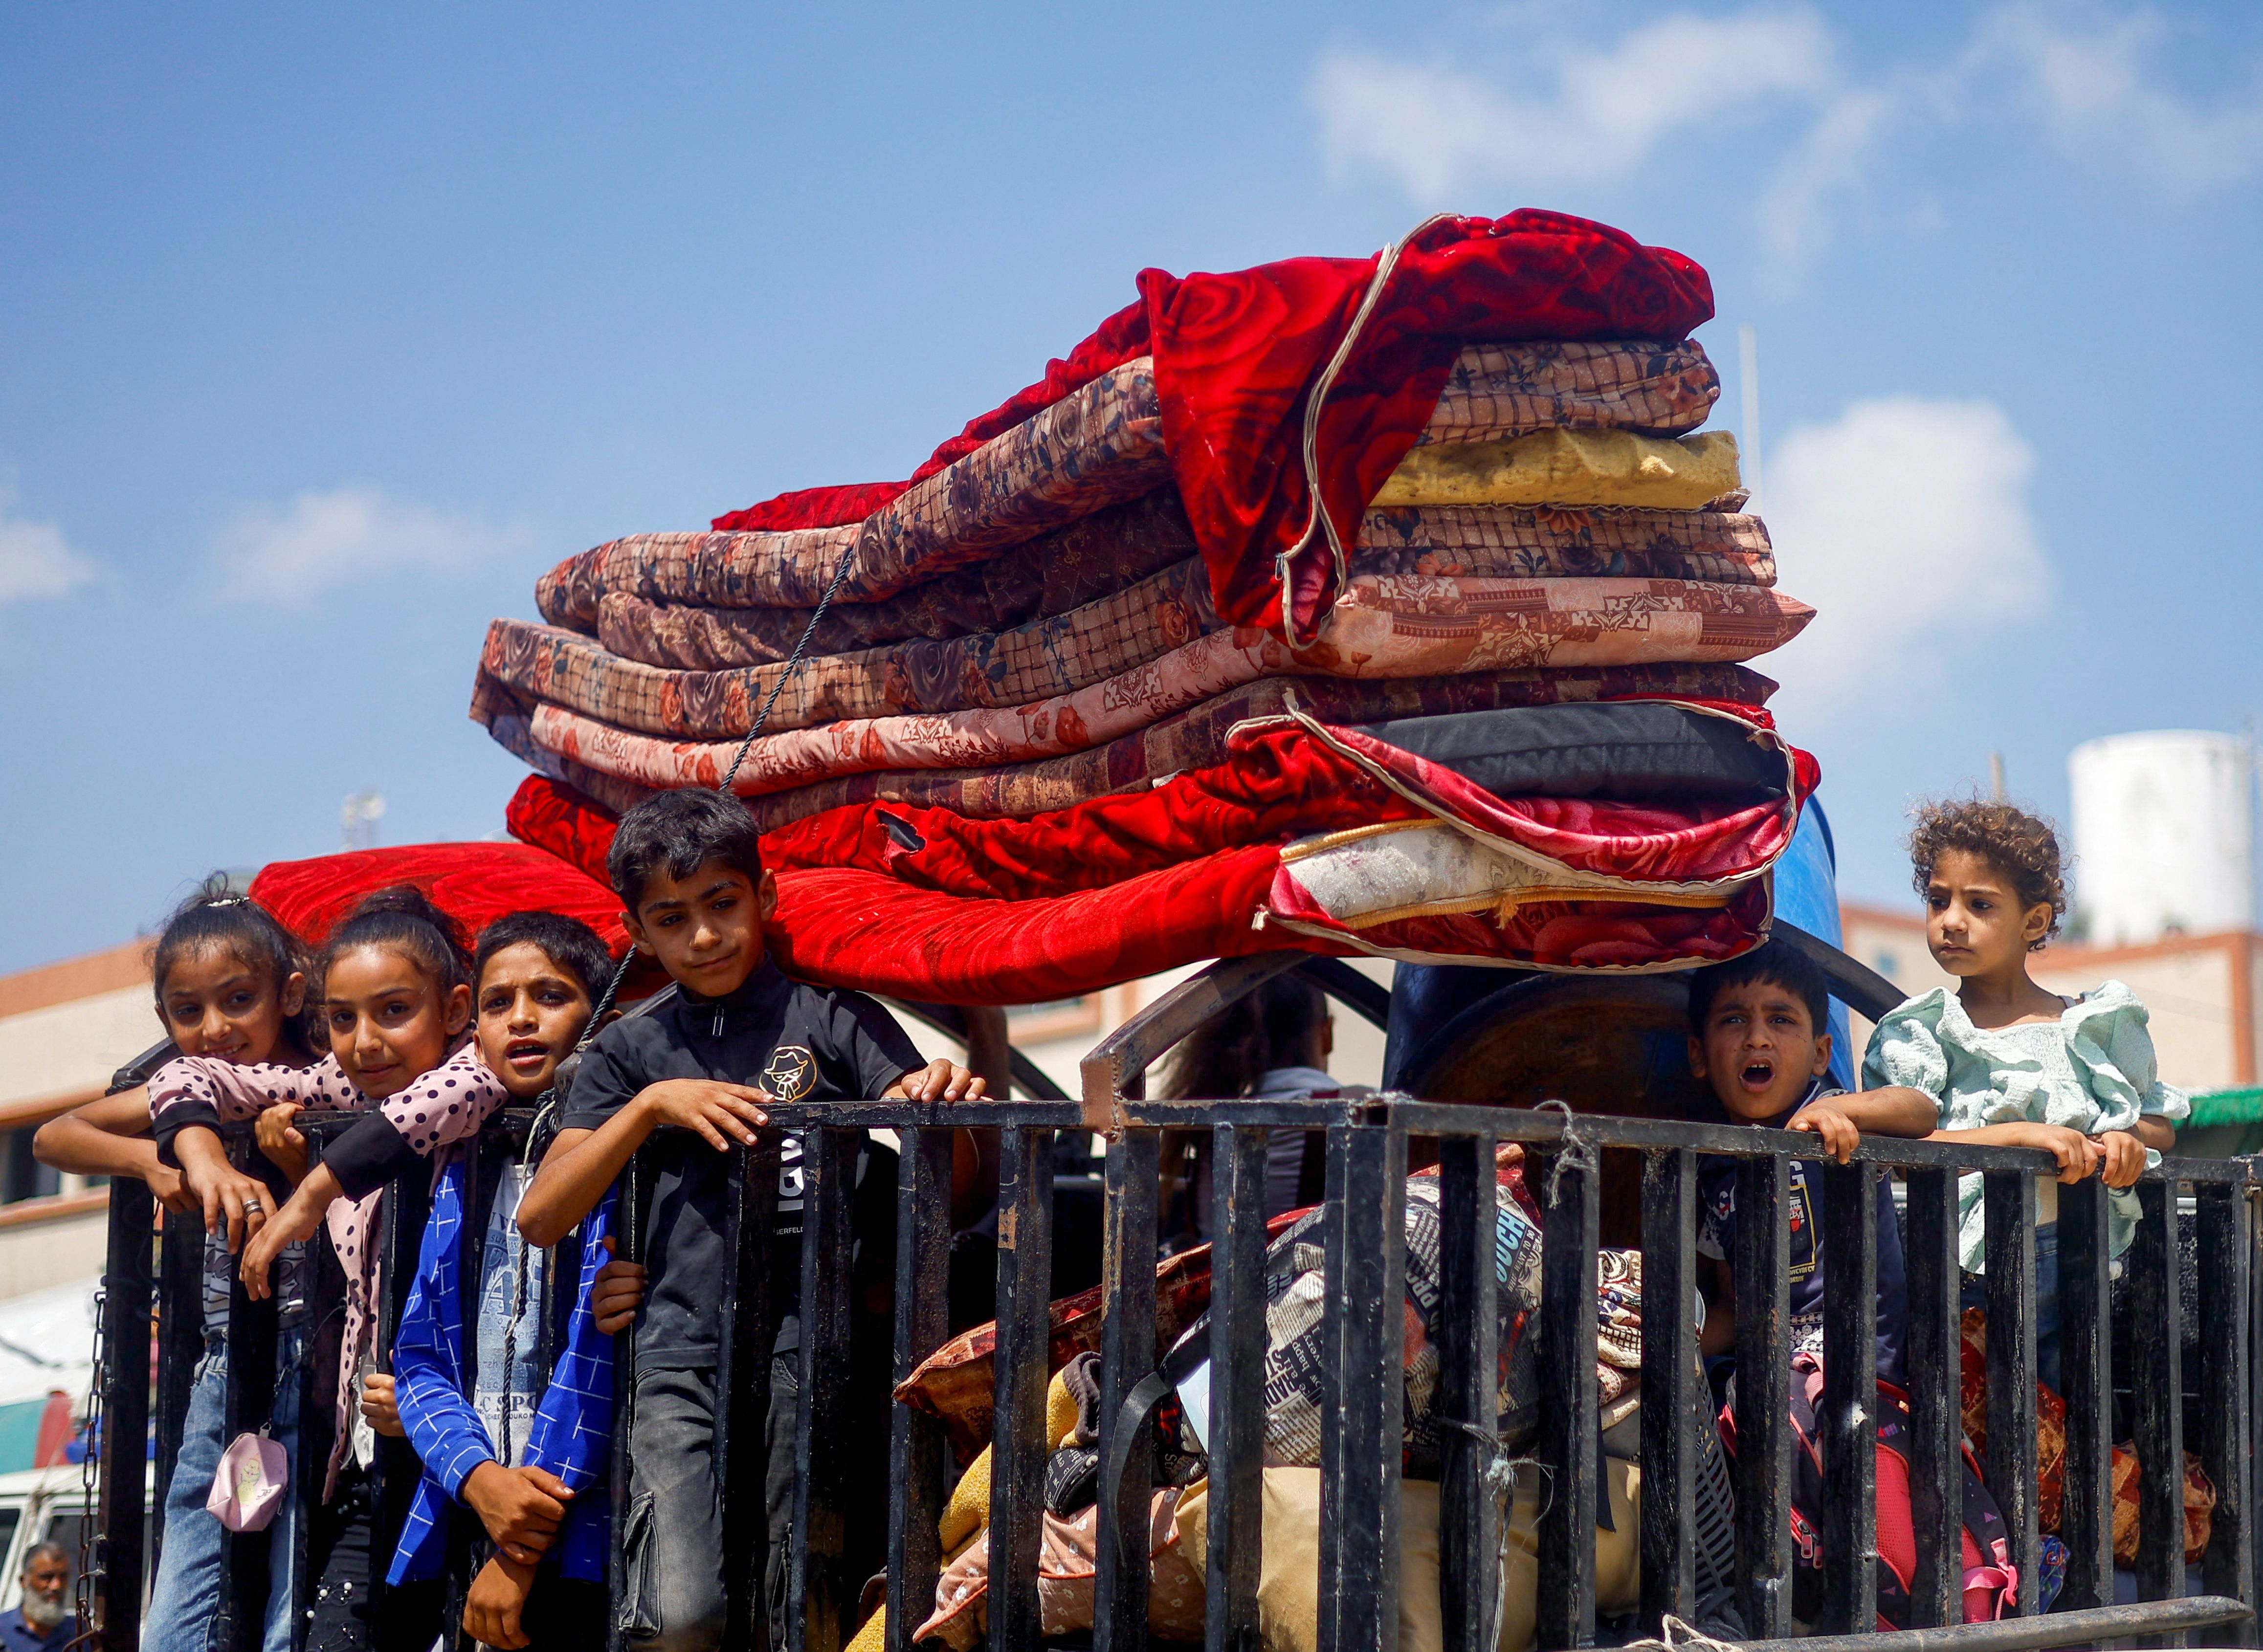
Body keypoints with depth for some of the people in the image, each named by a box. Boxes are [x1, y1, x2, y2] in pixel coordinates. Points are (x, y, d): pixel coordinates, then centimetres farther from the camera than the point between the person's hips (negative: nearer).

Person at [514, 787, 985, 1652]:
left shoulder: (836, 1021, 10)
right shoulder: (631, 1052, 16)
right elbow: (541, 1218, 7)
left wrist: (947, 1105, -22)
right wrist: (652, 1104, -3)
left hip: (812, 1350, -1)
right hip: (684, 1356, 1)